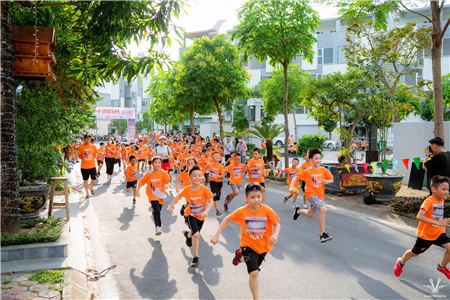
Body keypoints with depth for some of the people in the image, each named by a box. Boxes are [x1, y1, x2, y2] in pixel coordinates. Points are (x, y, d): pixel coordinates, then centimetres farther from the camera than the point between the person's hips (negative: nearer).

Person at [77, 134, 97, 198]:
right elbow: (79, 155, 5)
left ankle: (91, 187, 35)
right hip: (84, 166, -1)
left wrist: (90, 159, 4)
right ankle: (87, 193, 19)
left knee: (94, 179, 4)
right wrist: (84, 159, -2)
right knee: (85, 180, 6)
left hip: (92, 166, 1)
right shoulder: (81, 147, -5)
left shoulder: (93, 147, 0)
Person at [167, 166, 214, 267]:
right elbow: (179, 196, 1)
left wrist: (206, 211, -34)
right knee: (196, 234, -20)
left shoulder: (204, 189, -22)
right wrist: (171, 206, 5)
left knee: (195, 233, 20)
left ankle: (188, 234, 58)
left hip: (201, 215, 2)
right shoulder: (187, 189, -18)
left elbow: (211, 202, -18)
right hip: (191, 214, -2)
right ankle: (195, 257, -4)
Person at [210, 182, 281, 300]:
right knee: (254, 272, -16)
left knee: (254, 265, 24)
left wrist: (275, 235, -33)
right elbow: (227, 219, -2)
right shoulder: (241, 212, -15)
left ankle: (241, 257, 53)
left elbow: (277, 225, -11)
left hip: (263, 246, 2)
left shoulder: (267, 210, -18)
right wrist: (216, 235, -6)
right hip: (248, 245, -2)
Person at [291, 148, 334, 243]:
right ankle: (323, 234, -20)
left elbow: (332, 180, 6)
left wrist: (327, 181, -16)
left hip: (320, 195, 5)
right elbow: (295, 178, -1)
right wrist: (291, 187, -16)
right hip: (311, 193, -5)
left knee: (309, 214, 20)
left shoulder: (324, 170, 1)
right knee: (323, 209, -27)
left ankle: (298, 211, 52)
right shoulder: (307, 172, -6)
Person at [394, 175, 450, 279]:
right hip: (425, 234, -6)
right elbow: (419, 217, -39)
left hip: (438, 233, 6)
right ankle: (400, 263, 40)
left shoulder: (441, 201, 1)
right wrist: (437, 222, -42)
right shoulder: (428, 202, -24)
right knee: (415, 253, 11)